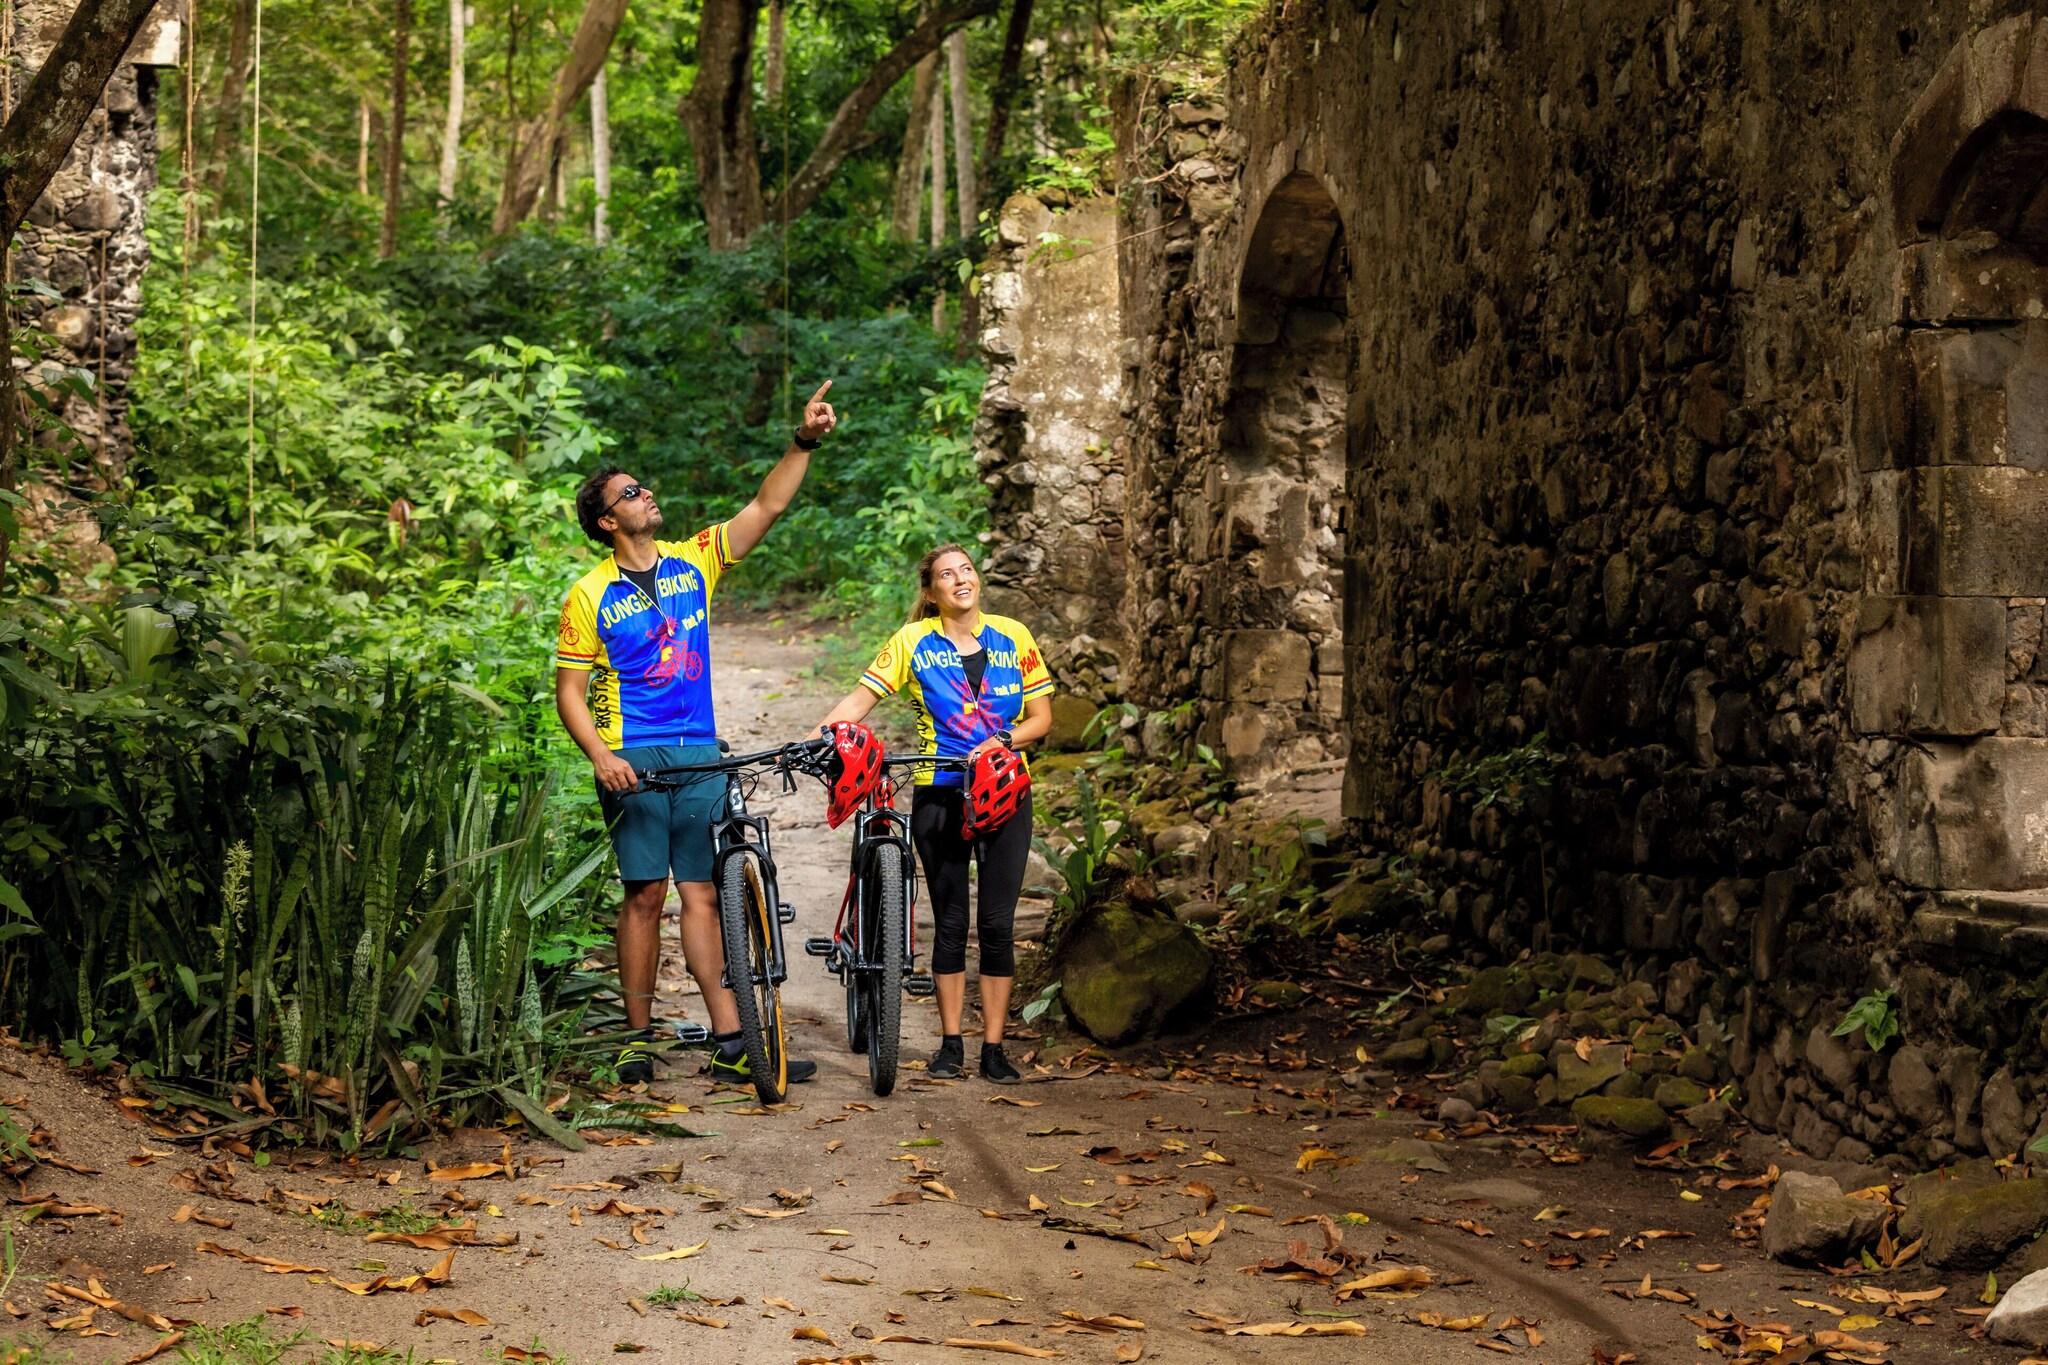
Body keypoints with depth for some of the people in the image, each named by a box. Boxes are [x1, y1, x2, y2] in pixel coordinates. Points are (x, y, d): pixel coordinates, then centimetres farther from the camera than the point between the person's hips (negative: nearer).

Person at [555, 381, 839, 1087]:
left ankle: (731, 1044, -4)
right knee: (645, 894, -2)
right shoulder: (590, 595, 0)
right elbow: (570, 691, -1)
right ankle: (639, 1039, 7)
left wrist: (803, 441, -4)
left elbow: (765, 507, 7)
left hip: (701, 755, 3)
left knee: (702, 893, 0)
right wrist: (600, 755, -17)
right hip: (634, 760, -3)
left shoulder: (692, 563, 10)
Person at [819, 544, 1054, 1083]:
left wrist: (1001, 741, -13)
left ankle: (993, 1048, 5)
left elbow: (1041, 716, 5)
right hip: (940, 796, -1)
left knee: (997, 923, -1)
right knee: (950, 923, 3)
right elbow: (860, 699, -5)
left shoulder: (1013, 637, 3)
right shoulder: (913, 642, 0)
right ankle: (950, 1044, 13)